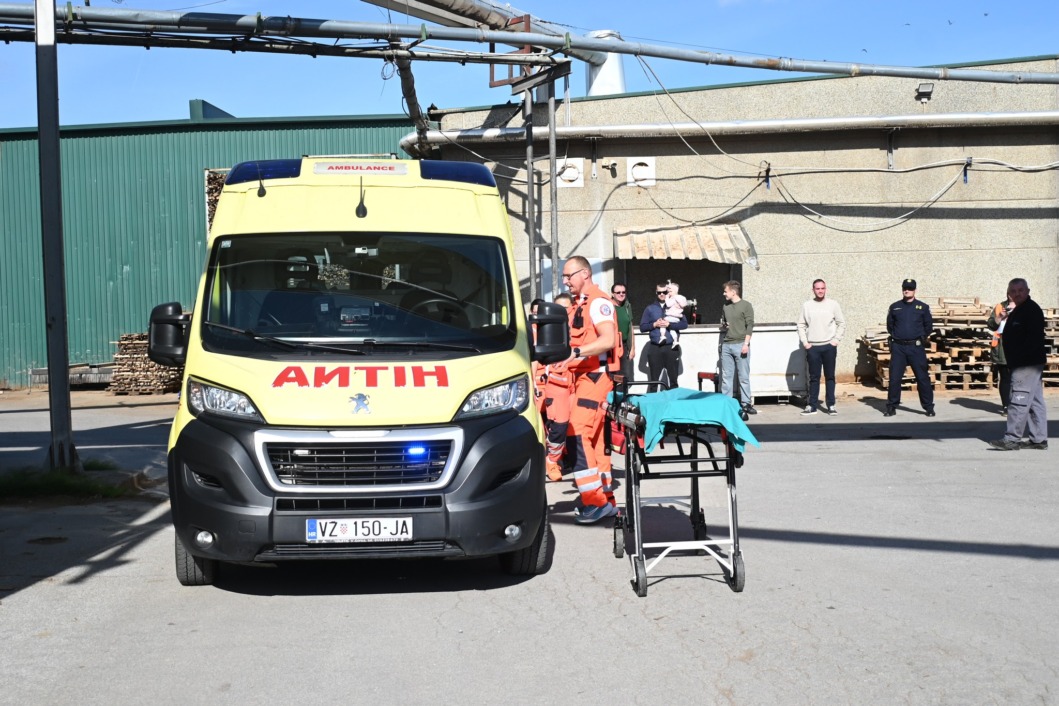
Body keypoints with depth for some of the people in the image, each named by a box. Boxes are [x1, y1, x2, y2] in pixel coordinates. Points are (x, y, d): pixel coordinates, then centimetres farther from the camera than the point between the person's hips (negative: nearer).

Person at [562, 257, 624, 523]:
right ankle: (606, 500, 17)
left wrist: (576, 352, -31)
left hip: (596, 377, -10)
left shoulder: (598, 302, -10)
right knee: (593, 440, 11)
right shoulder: (577, 305, 20)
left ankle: (596, 501, -13)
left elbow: (608, 340, -22)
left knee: (577, 436, -16)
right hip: (582, 377, 10)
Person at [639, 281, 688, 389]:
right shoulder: (650, 308, 9)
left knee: (672, 379, 3)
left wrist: (669, 324, -13)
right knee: (655, 379, 4)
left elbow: (684, 324, -2)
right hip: (655, 348, 1)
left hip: (671, 347, -1)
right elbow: (642, 327, 6)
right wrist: (654, 324, -10)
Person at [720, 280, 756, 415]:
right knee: (726, 376, 4)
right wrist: (722, 327, 5)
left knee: (744, 377, -2)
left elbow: (750, 326, -7)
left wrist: (746, 344, -14)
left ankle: (746, 403, 1)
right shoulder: (725, 307, 16)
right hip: (726, 345, 6)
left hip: (740, 345, -6)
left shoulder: (746, 305, -2)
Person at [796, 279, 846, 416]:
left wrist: (836, 339, -5)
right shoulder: (806, 306, 3)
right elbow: (801, 325, 6)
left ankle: (830, 405, 9)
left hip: (829, 346, -1)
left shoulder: (833, 304, 1)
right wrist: (804, 342, -2)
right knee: (814, 377, 4)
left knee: (830, 377, 4)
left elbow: (841, 323, 3)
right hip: (812, 347, 1)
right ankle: (812, 405, 8)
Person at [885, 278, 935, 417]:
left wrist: (921, 338, 7)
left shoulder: (923, 307, 4)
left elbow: (928, 326, 10)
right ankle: (891, 407, 8)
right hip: (898, 347, 1)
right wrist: (896, 336, 10)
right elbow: (890, 326, 16)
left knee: (922, 378, 0)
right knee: (894, 378, 1)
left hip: (916, 347, -1)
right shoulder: (894, 307, 7)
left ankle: (928, 407, 7)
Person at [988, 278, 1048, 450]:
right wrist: (1002, 320, 9)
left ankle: (1012, 439, -7)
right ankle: (1038, 439, 14)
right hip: (1026, 364, 10)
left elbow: (1034, 337, -22)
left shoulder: (1031, 309, -13)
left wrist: (1021, 357, -24)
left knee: (1019, 401, -9)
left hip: (1027, 365, -10)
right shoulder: (1018, 310, 18)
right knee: (1035, 402, 11)